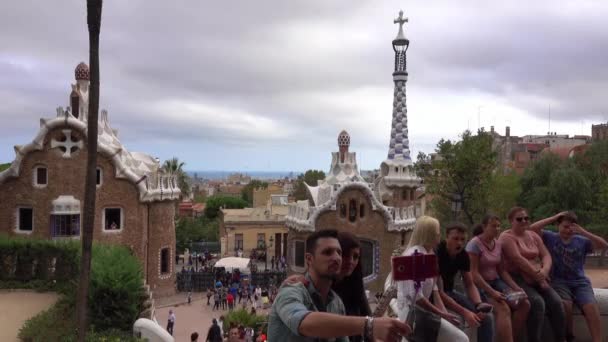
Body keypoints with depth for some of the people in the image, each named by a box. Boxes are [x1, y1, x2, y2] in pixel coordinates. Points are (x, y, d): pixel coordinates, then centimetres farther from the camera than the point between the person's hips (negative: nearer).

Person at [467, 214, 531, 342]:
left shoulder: (498, 244, 8)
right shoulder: (474, 244, -14)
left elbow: (501, 271, 11)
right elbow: (473, 274, -18)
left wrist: (516, 288, -2)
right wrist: (491, 292, -24)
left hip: (495, 282, 7)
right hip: (479, 285, -7)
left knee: (524, 304, -9)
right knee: (503, 309, -29)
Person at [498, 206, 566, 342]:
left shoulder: (533, 235, 15)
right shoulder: (507, 237, -7)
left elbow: (546, 255, 6)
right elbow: (518, 259, -17)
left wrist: (544, 271, -15)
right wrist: (537, 274, -15)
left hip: (537, 278, 6)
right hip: (517, 278, -6)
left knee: (556, 302, -15)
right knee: (538, 302, -29)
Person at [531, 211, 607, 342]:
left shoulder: (582, 241, 9)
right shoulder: (550, 237, 6)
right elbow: (532, 228, -9)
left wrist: (583, 232, -12)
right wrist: (554, 218, -5)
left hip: (580, 282, 2)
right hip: (559, 281, -2)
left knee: (591, 307, -25)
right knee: (565, 304, -31)